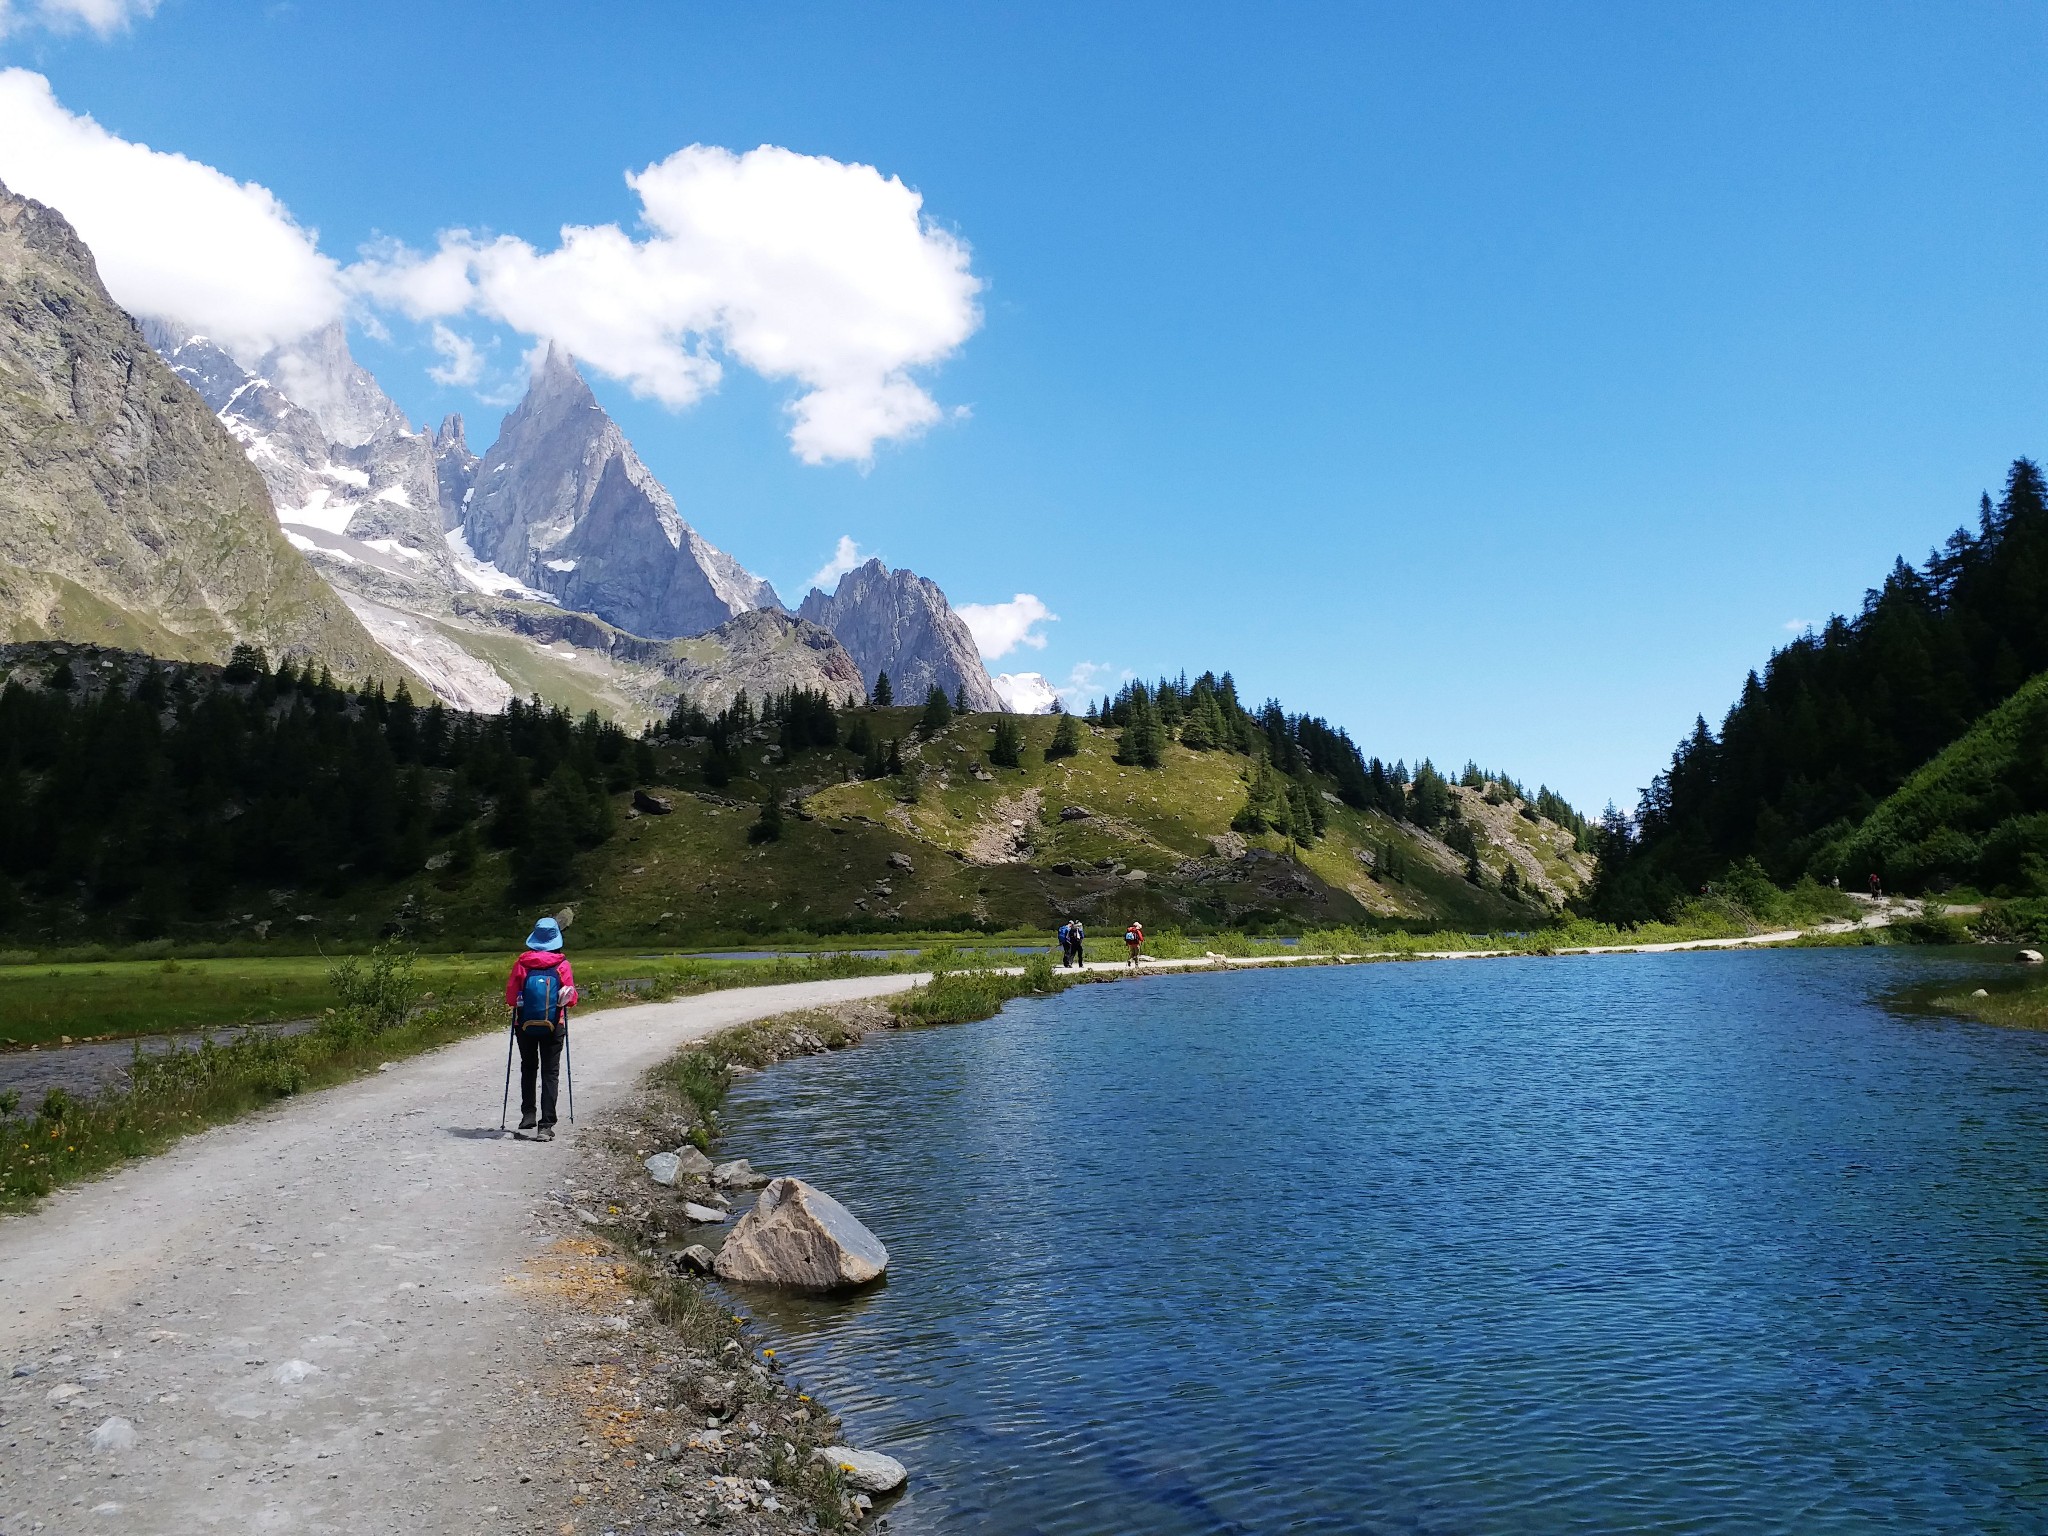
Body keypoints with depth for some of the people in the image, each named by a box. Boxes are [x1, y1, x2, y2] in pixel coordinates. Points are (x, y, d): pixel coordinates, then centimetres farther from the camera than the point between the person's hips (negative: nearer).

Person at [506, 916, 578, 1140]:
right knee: (550, 1073, 3)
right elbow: (571, 999, -6)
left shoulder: (521, 963, -6)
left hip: (525, 1024, 1)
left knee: (528, 1068, 22)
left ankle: (528, 1114, 19)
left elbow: (510, 998, -5)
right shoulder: (562, 965, -7)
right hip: (553, 1027, -1)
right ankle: (545, 1126, -4)